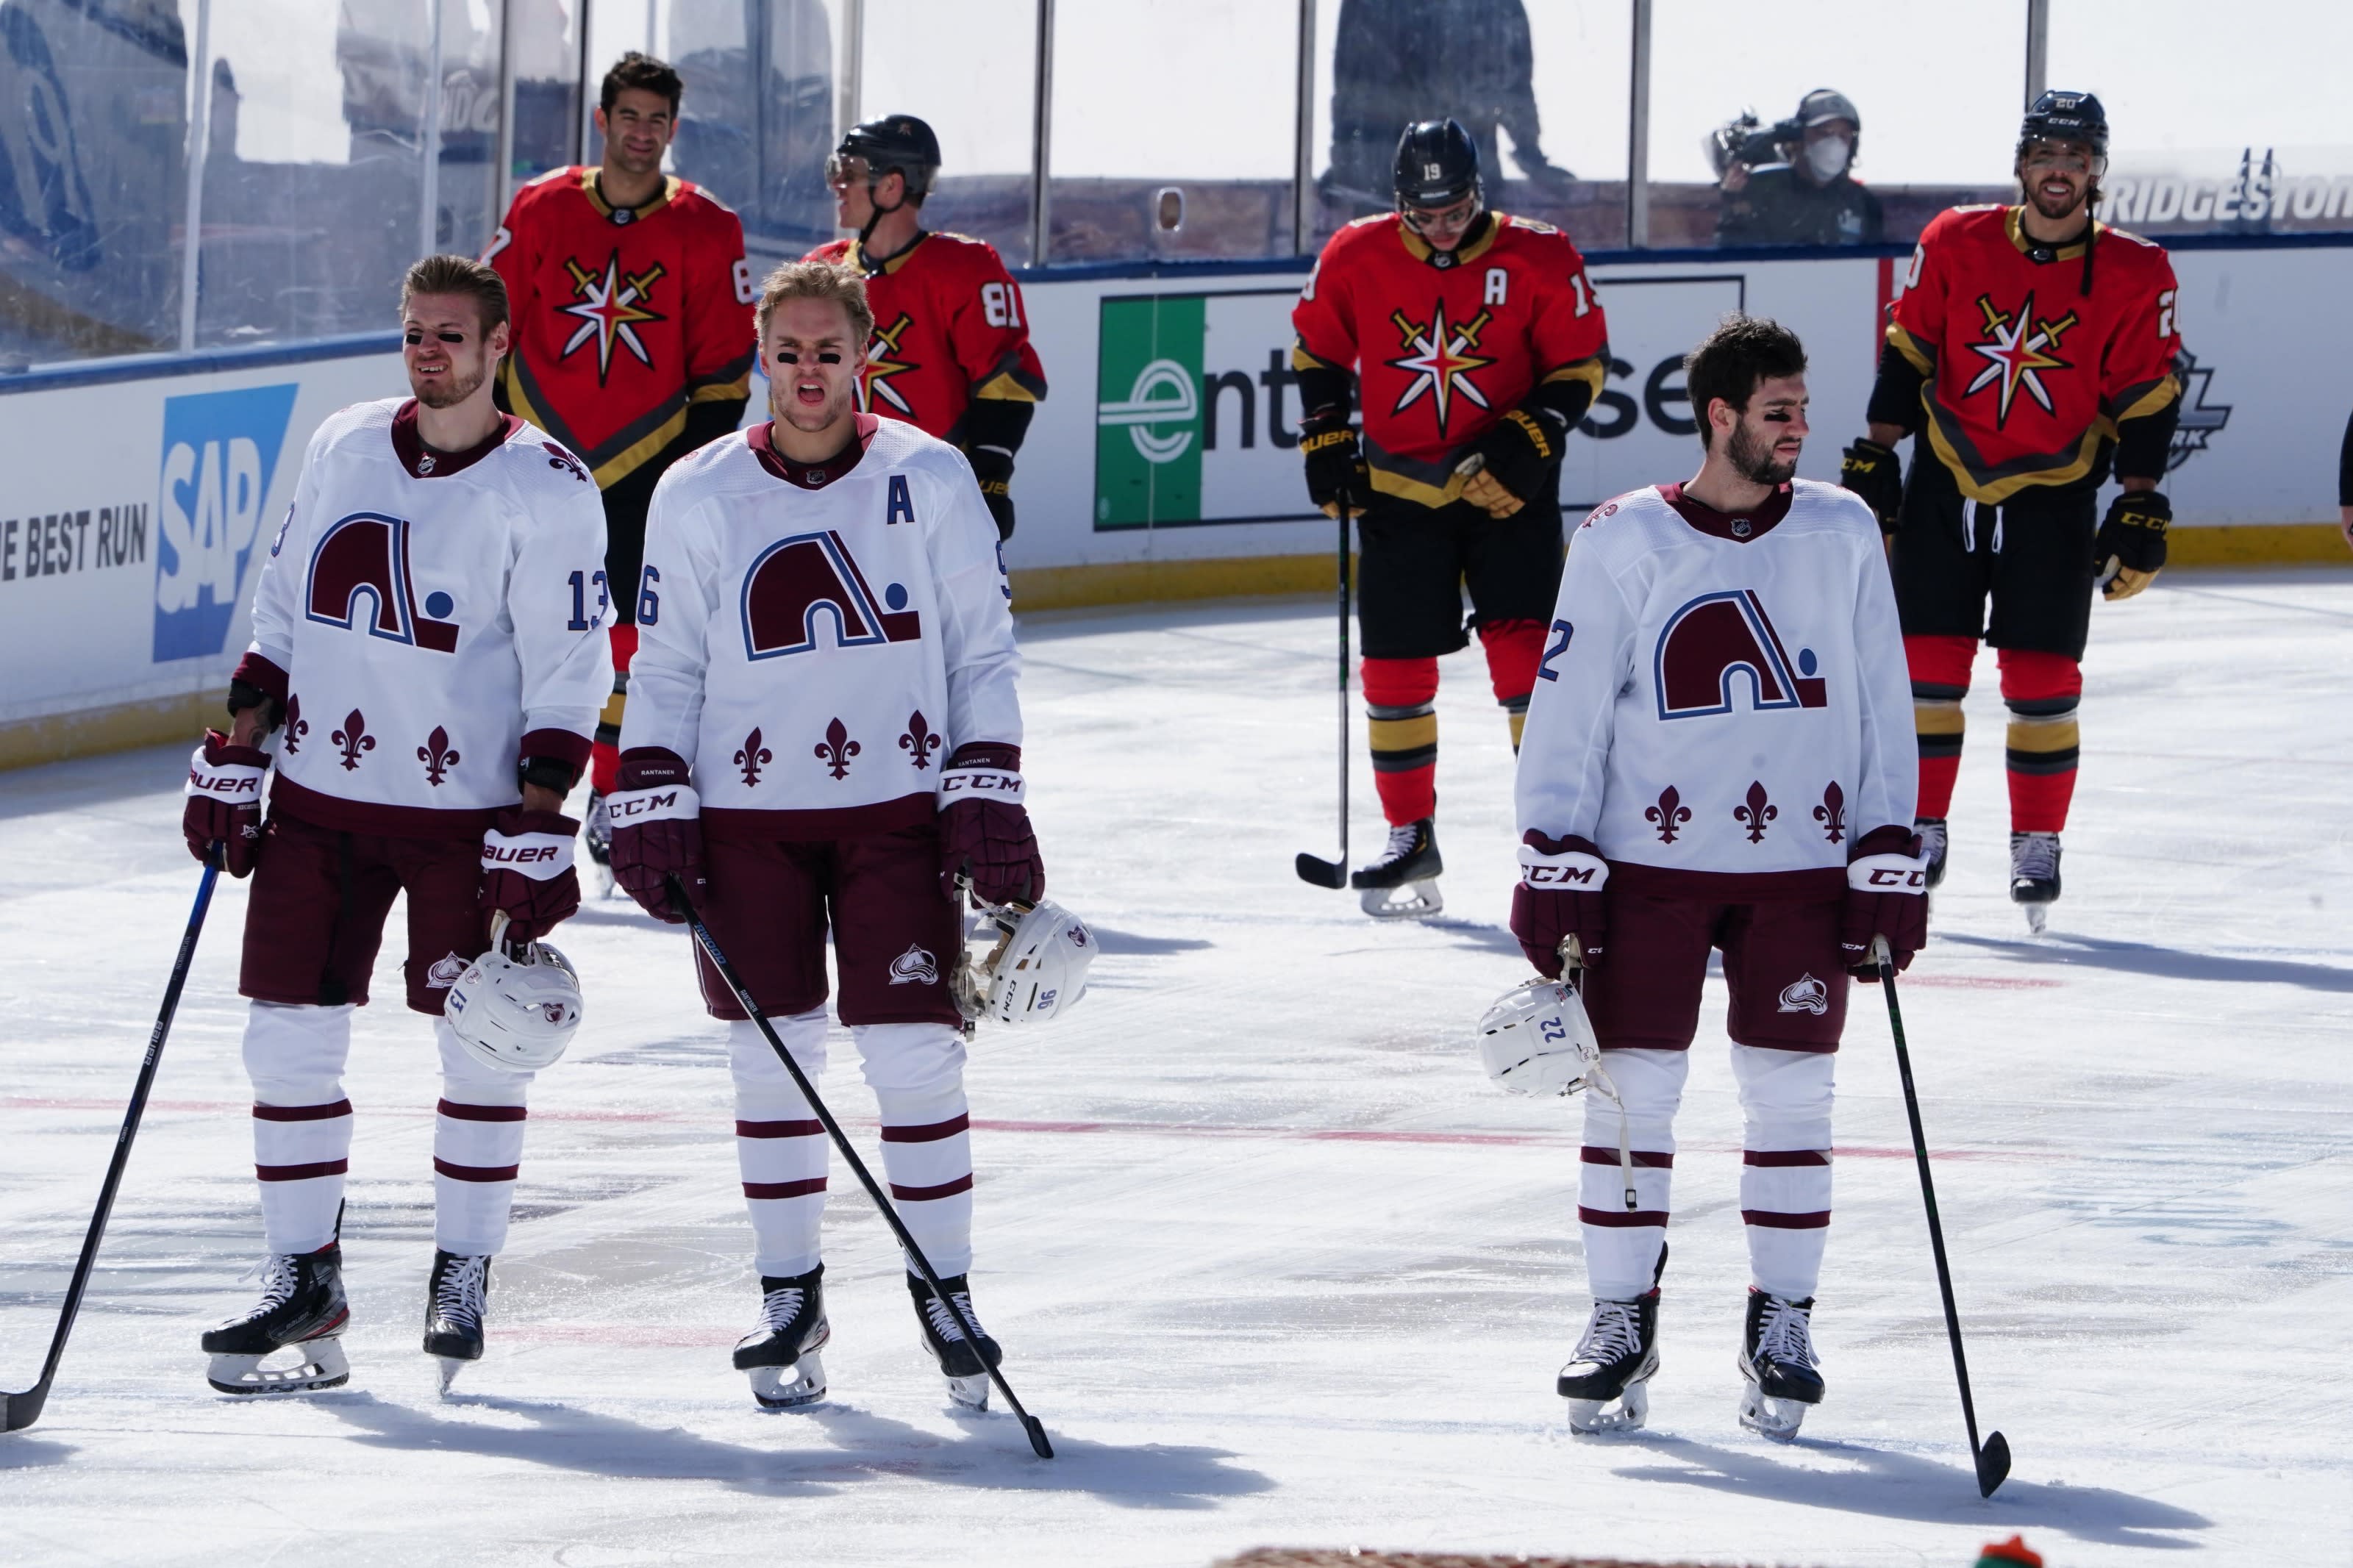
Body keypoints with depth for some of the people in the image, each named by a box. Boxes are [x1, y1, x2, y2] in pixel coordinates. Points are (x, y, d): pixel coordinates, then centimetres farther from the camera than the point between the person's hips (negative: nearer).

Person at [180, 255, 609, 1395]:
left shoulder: (545, 490, -8)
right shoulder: (344, 448, 7)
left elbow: (566, 672, -9)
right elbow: (282, 613, 14)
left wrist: (538, 830, -15)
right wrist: (233, 756, 9)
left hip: (467, 809, -4)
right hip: (320, 796, 4)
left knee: (478, 1042, 0)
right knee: (289, 1034, 1)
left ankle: (463, 1271, 16)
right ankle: (302, 1279, 10)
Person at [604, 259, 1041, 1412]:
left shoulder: (928, 479, 0)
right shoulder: (699, 495, 1)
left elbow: (982, 650, 4)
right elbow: (664, 665, 7)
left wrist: (988, 796, -3)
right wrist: (650, 802, -2)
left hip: (897, 803, -1)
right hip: (748, 813, 1)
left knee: (914, 1048, -5)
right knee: (771, 1055, 3)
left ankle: (944, 1287, 8)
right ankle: (788, 1294, 16)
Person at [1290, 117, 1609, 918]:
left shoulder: (1536, 259, -10)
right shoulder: (1356, 258, -4)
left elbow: (1581, 362, -2)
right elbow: (1318, 350, 11)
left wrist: (1528, 440, -15)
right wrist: (1326, 445, 3)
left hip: (1506, 489, -2)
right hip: (1399, 489, 2)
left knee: (1524, 645, -13)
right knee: (1396, 665, 3)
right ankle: (1410, 838, 16)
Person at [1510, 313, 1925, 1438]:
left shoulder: (1841, 533, 5)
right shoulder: (1622, 543, -1)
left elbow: (1880, 704, 7)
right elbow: (1567, 710, 0)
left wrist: (1890, 865, 2)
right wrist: (1553, 869, -5)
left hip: (1802, 861, 1)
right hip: (1651, 860, -1)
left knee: (1789, 1090, 2)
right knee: (1633, 1085, -1)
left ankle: (1781, 1326, 11)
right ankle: (1620, 1323, 9)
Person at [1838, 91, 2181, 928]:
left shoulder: (2134, 276, -6)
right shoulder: (1954, 245, -4)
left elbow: (2146, 401, -3)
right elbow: (1907, 358, 4)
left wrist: (2140, 511, -6)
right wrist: (1873, 460, 3)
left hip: (2052, 497, -1)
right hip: (1945, 482, 1)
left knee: (2041, 676, -3)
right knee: (1928, 662, 0)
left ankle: (2037, 847, 9)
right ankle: (1922, 832, 11)